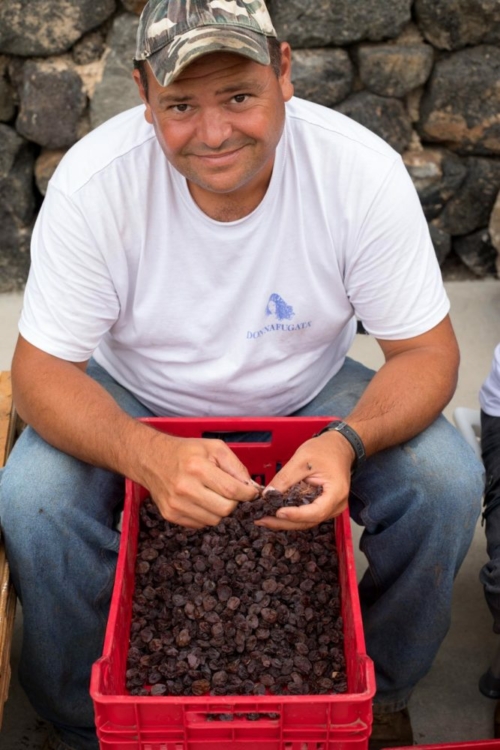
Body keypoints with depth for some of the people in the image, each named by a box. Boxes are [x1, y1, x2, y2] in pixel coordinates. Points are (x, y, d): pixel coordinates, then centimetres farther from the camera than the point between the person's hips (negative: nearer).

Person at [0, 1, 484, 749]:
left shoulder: (364, 171, -23)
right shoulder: (93, 180, -25)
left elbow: (426, 351, -16)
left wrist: (348, 441, -39)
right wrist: (150, 456, -43)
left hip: (309, 396, 1)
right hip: (134, 402, 0)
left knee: (448, 483, -21)